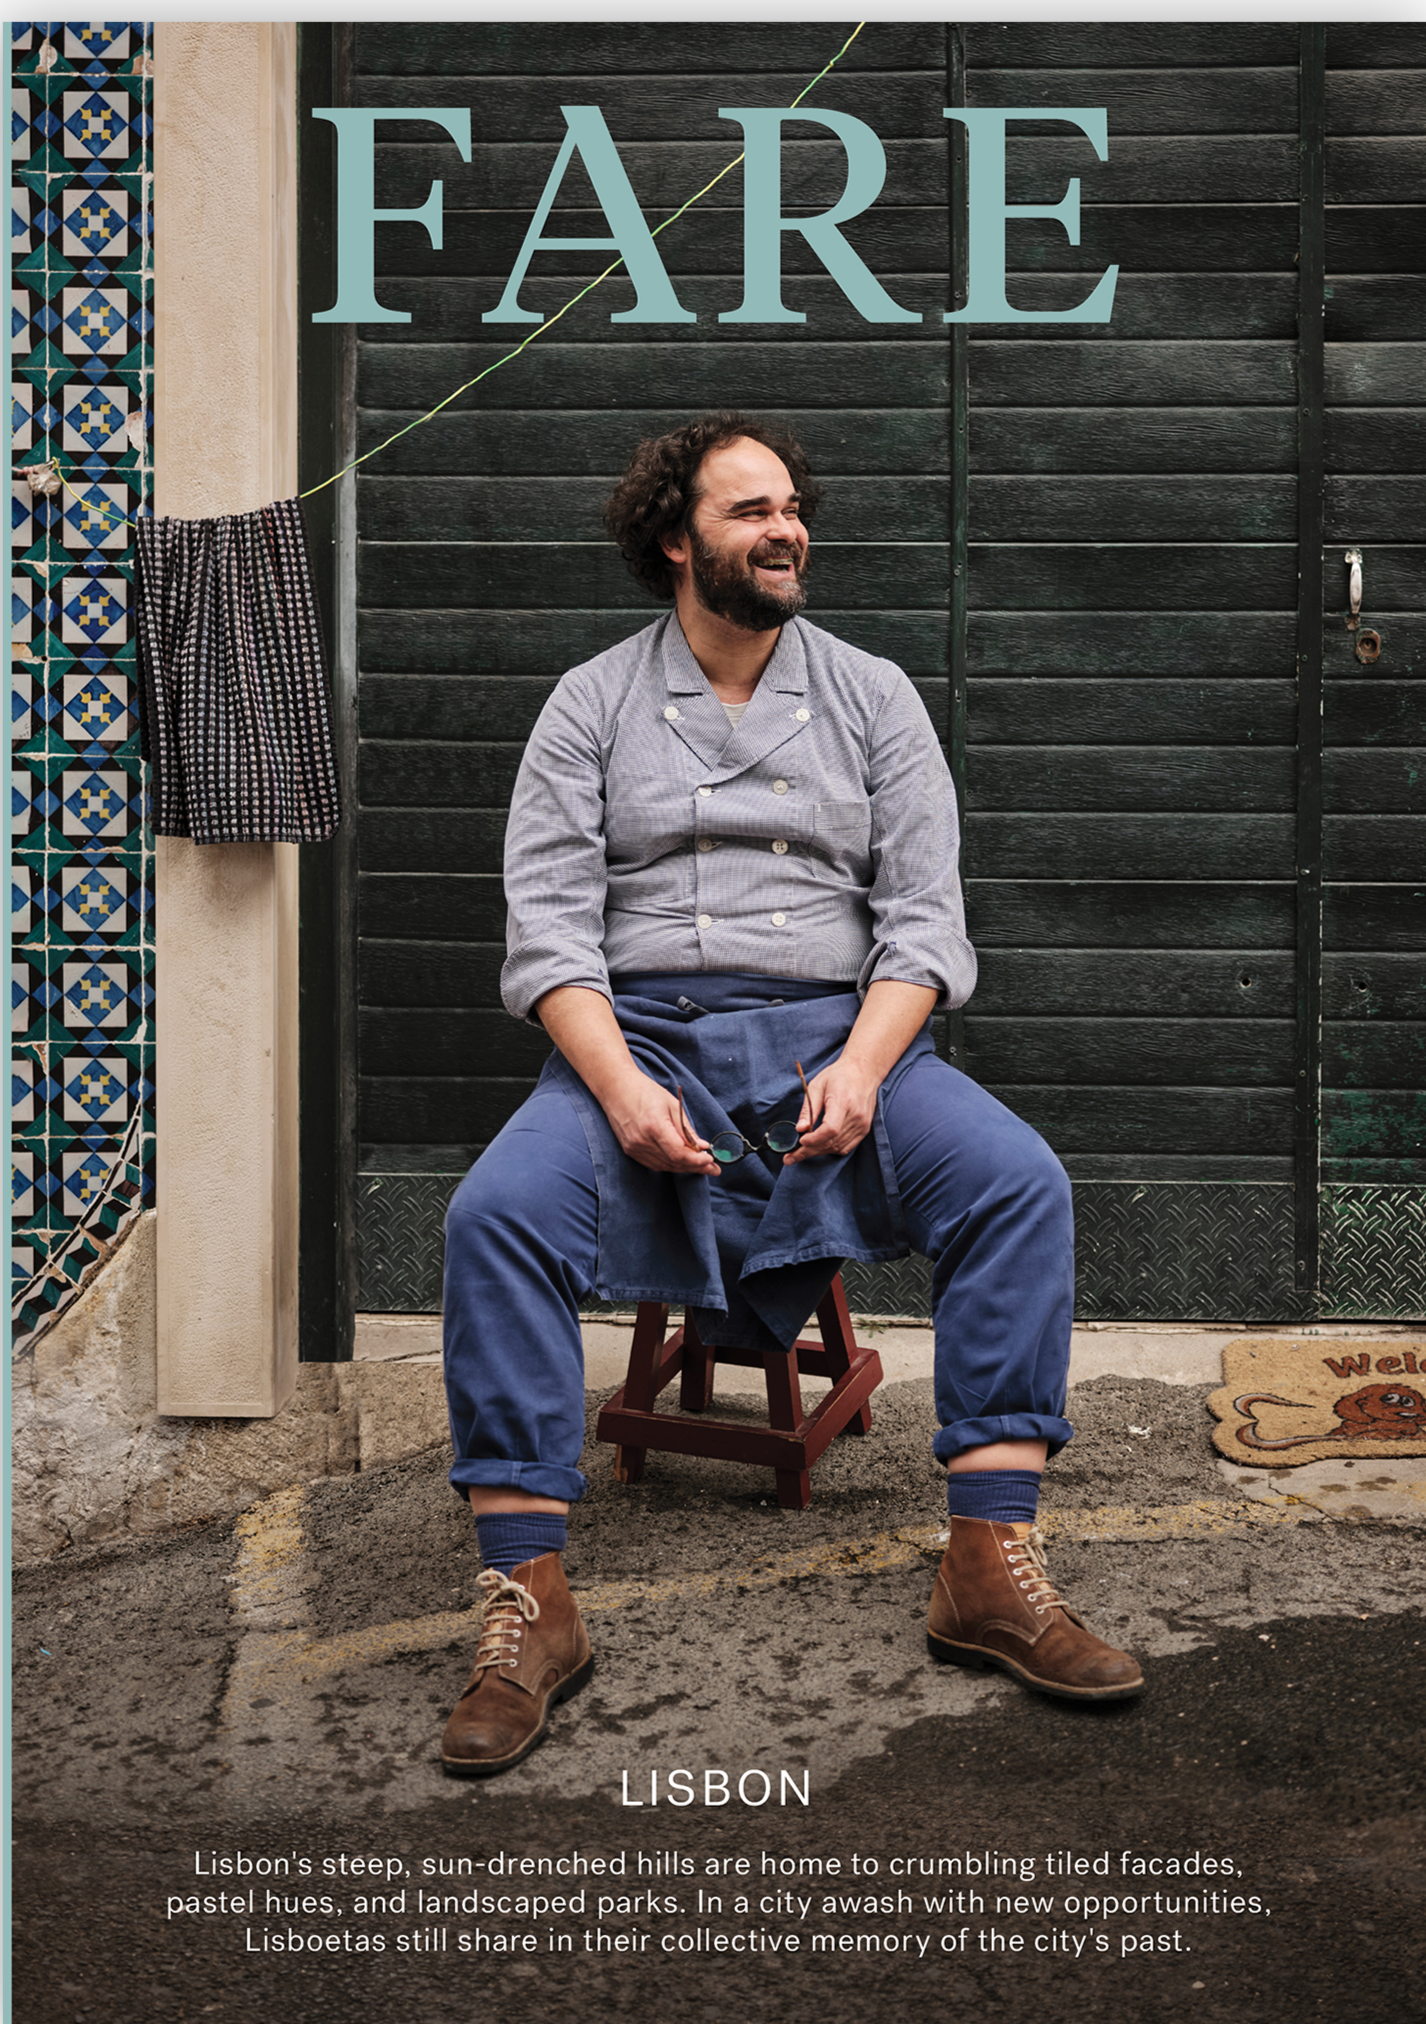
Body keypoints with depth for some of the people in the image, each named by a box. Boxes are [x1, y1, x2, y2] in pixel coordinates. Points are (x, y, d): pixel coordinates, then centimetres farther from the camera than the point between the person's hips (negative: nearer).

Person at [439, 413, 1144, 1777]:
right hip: (636, 1037, -1)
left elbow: (923, 914, 4)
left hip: (835, 1033, 1)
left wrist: (861, 1069, -14)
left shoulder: (872, 696, 12)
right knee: (494, 1215, -29)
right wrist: (622, 1089, -18)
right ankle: (527, 1602, -22)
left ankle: (990, 1569, -20)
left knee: (1018, 1182, -25)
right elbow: (550, 925, -1)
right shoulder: (592, 706, 8)